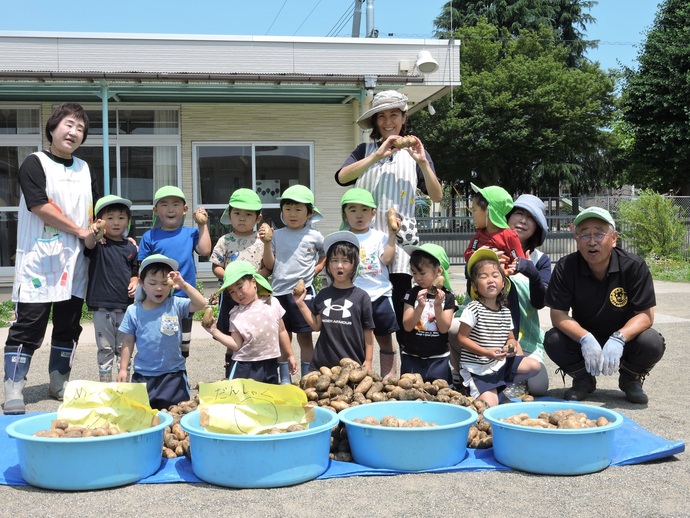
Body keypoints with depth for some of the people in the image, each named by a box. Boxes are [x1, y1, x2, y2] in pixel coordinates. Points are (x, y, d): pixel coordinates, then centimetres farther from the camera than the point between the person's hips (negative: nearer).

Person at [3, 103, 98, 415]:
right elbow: (40, 206, -14)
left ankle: (59, 383, 21)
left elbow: (94, 210, 24)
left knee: (68, 326, 10)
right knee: (28, 326, -5)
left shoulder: (84, 169, 16)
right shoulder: (35, 163, -3)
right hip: (39, 261, -6)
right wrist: (80, 231, -10)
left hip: (74, 262, 6)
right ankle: (13, 390, -1)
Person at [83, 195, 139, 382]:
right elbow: (89, 245, -29)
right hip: (102, 306, -3)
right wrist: (93, 234, -52)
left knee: (124, 348, 12)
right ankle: (105, 383, 16)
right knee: (105, 348, 6)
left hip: (125, 305, 3)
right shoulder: (98, 243, -5)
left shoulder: (130, 247, 7)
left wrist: (135, 282, -6)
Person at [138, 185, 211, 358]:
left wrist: (203, 225, -8)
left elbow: (205, 250, -12)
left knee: (183, 346, 13)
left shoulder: (190, 233, 3)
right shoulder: (150, 237, 1)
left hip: (184, 297, 1)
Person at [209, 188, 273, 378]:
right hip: (230, 294, 0)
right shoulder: (225, 241, 1)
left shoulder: (261, 240, 1)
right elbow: (216, 267, 2)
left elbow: (269, 268, -3)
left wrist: (267, 243, -16)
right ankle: (230, 372, 21)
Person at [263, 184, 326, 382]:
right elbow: (269, 265, 3)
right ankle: (284, 379, 17)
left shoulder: (314, 236, 2)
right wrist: (266, 244, -9)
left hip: (303, 291, -2)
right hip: (279, 291, 2)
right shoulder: (276, 235, 4)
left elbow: (328, 254, 17)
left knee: (305, 336, 5)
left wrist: (316, 269, 4)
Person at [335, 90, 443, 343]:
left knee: (401, 311, -1)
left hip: (401, 239, -1)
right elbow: (342, 177, -8)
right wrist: (378, 156, -15)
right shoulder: (365, 150, 12)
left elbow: (437, 196, 3)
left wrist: (423, 162, -10)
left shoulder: (414, 151, 12)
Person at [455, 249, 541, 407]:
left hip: (500, 363, 7)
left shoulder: (505, 311, 6)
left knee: (534, 366, -3)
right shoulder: (473, 309, -13)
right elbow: (462, 338, -13)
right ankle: (474, 390, 13)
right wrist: (487, 353, -22)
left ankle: (498, 385, 5)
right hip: (477, 368, -6)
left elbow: (510, 338, 15)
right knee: (490, 404, -19)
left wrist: (511, 345, -10)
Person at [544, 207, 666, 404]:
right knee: (553, 341, -27)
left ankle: (630, 379, 5)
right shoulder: (565, 268, -15)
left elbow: (645, 314, -17)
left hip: (624, 338, 0)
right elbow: (558, 315, -16)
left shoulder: (634, 266, -17)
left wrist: (618, 339, -36)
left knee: (652, 343, -30)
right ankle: (584, 380, 4)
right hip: (583, 338, 1)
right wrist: (585, 339, -34)